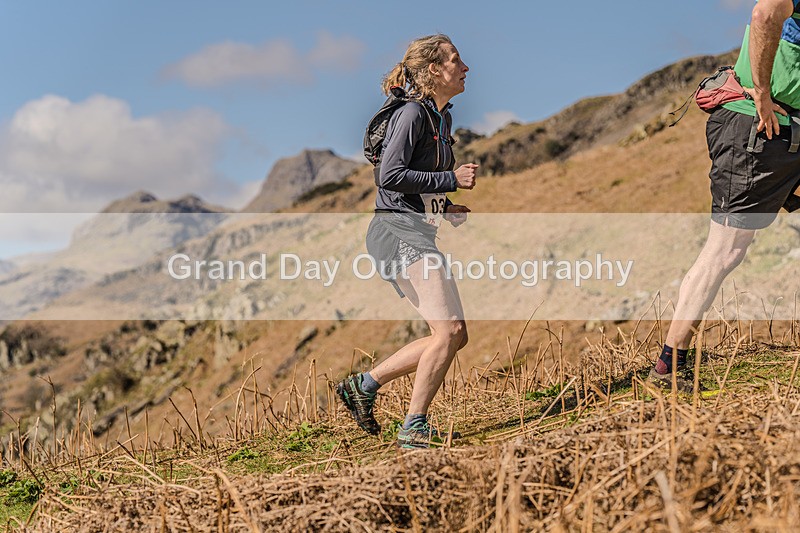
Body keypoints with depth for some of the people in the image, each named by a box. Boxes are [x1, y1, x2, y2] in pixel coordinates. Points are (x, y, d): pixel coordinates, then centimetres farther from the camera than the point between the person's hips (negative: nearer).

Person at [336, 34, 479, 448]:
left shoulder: (442, 117, 19)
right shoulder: (412, 113, -10)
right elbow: (390, 176, -20)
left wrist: (447, 209, 11)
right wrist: (452, 179, -15)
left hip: (417, 233, 10)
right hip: (399, 231, -10)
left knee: (454, 335, 8)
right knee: (449, 330, -15)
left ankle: (364, 386, 14)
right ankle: (413, 428, -7)